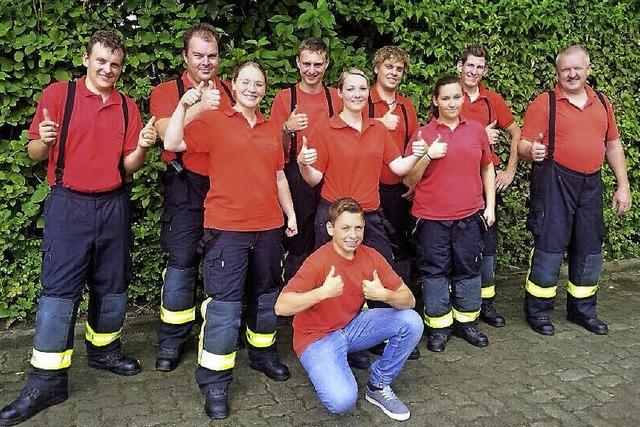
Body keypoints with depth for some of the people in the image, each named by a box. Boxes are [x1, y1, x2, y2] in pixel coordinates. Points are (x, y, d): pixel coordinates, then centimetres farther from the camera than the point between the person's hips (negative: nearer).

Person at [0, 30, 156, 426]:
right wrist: (44, 142, -22)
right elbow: (35, 153, 0)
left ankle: (104, 349, 31)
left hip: (113, 205, 4)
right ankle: (47, 381, 2)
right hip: (68, 204, -3)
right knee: (59, 289, -5)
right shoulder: (58, 94, -1)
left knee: (113, 286, 11)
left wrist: (141, 147, -13)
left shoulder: (128, 107, 8)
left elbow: (127, 167, 7)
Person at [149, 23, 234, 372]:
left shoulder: (232, 93, 11)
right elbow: (166, 133, -15)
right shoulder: (167, 91, 3)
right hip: (187, 188, -2)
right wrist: (198, 107, -27)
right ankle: (171, 343, 12)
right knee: (182, 261, -2)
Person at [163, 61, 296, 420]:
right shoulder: (213, 122, 0)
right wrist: (183, 105, -17)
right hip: (227, 228, -5)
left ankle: (264, 355, 37)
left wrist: (290, 214, 16)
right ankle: (214, 382, 7)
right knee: (224, 305, -5)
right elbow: (173, 143, -10)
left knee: (266, 296, 17)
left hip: (269, 228, 5)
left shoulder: (272, 131, 14)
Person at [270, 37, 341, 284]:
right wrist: (287, 129, -18)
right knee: (298, 248, 0)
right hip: (296, 178, -2)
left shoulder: (335, 99, 9)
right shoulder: (284, 97, 2)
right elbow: (278, 150, 2)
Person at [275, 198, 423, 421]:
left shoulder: (370, 256, -6)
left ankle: (378, 386, 5)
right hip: (318, 337, -5)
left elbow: (409, 300, -6)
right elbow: (281, 307, -29)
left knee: (411, 321, -13)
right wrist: (323, 292, -40)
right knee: (342, 400, -28)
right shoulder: (318, 261, -22)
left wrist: (385, 294, -28)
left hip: (354, 326, 6)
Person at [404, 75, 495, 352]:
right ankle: (438, 327, 19)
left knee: (468, 270, 12)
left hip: (469, 215, 2)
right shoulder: (423, 134, -1)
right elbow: (410, 180, -1)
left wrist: (490, 205, 10)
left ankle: (467, 322, 28)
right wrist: (428, 156, -16)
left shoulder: (476, 130, 6)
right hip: (432, 217, -2)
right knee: (435, 272, 5)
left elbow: (487, 168, 15)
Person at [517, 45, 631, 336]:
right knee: (550, 247, -3)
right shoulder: (544, 102, -4)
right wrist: (532, 151, -32)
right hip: (554, 183, -5)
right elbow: (523, 146, -9)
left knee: (589, 249, 12)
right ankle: (537, 311, 12)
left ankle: (582, 309, 28)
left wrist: (623, 186, 11)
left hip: (590, 184, 6)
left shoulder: (602, 102, 12)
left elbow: (613, 145, 16)